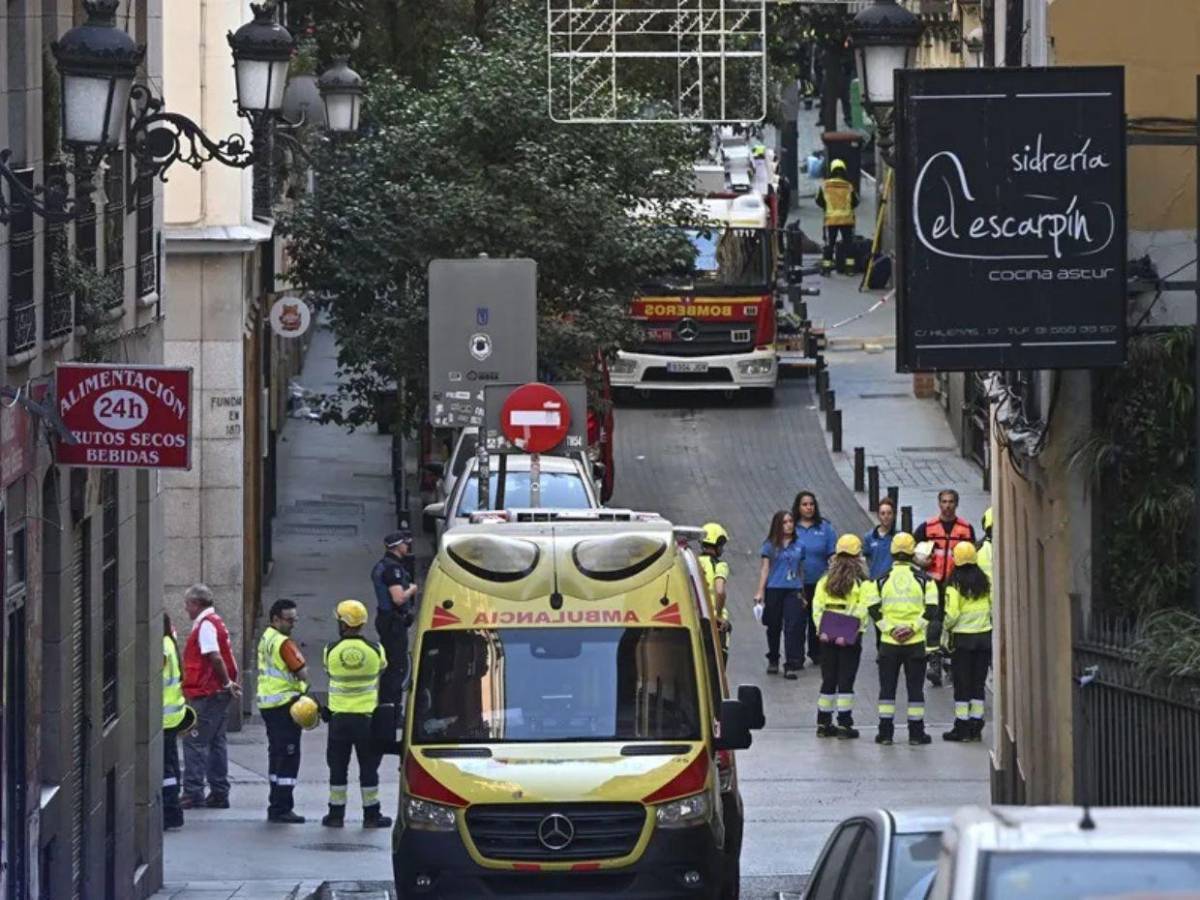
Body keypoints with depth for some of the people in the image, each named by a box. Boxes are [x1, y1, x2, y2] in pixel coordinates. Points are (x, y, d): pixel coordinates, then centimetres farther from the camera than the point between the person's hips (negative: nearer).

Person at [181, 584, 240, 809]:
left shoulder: (205, 625, -14)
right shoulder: (215, 622, 17)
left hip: (206, 695, -10)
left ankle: (193, 792, -9)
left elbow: (215, 657, -23)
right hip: (219, 692, 10)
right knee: (216, 742, 12)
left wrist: (227, 683, -16)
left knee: (194, 742, -7)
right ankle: (219, 794, 15)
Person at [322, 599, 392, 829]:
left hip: (339, 716, 0)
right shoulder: (375, 650, -6)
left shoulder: (331, 651, -7)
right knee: (368, 767, 7)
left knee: (338, 767, 9)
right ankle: (371, 815, 10)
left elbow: (329, 673, 7)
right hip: (367, 715, 0)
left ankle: (336, 814, 11)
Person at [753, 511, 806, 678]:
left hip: (793, 591, 1)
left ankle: (790, 666, -10)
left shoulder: (799, 546, 10)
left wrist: (803, 594, 17)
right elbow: (765, 569, 2)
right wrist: (760, 592, -5)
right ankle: (773, 661, 26)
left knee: (792, 627, -9)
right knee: (774, 627, 9)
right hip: (774, 590, -1)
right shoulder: (770, 546, 3)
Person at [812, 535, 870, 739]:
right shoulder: (861, 582, -8)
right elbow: (863, 610, -14)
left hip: (827, 636, 4)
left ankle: (823, 723, 18)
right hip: (851, 637, -4)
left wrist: (821, 628, 1)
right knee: (846, 680, 1)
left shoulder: (825, 580, 6)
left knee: (828, 679, 13)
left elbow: (817, 606, 2)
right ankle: (844, 724, 1)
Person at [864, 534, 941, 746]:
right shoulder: (923, 579, -3)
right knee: (915, 688, 6)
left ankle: (886, 732, 6)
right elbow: (931, 610, -9)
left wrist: (889, 629, -5)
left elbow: (873, 610, -6)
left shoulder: (881, 580, 0)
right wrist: (913, 627, -7)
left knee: (887, 688, 8)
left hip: (888, 642, 1)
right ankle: (916, 733, 7)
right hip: (916, 642, -1)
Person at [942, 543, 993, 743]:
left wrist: (946, 628, 3)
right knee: (978, 683, 11)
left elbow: (952, 614, -15)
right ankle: (976, 727, 12)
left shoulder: (955, 584, -12)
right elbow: (994, 606, 2)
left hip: (963, 637, -4)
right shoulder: (985, 581, -1)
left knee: (962, 683, 4)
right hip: (985, 635, 4)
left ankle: (961, 728, 4)